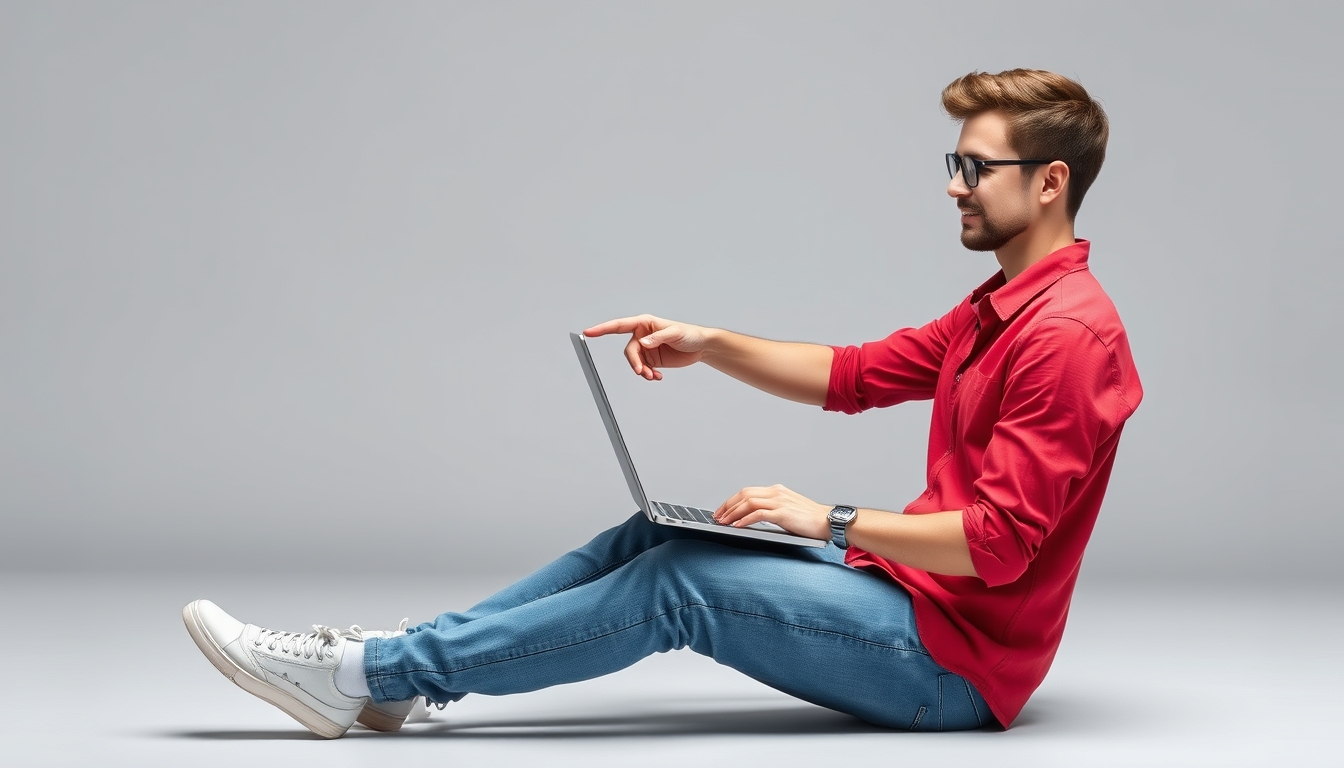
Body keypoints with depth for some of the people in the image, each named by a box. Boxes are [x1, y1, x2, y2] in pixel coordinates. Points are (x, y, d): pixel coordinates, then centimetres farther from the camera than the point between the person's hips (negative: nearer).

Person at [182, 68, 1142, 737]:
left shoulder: (1068, 333, -18)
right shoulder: (998, 309, 16)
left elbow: (997, 540, -25)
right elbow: (853, 375, 19)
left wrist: (830, 522, -17)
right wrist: (705, 345, 6)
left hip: (954, 657, -10)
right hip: (910, 594, 10)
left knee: (680, 581, -18)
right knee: (655, 533, 3)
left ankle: (369, 674, -14)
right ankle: (400, 660, 0)